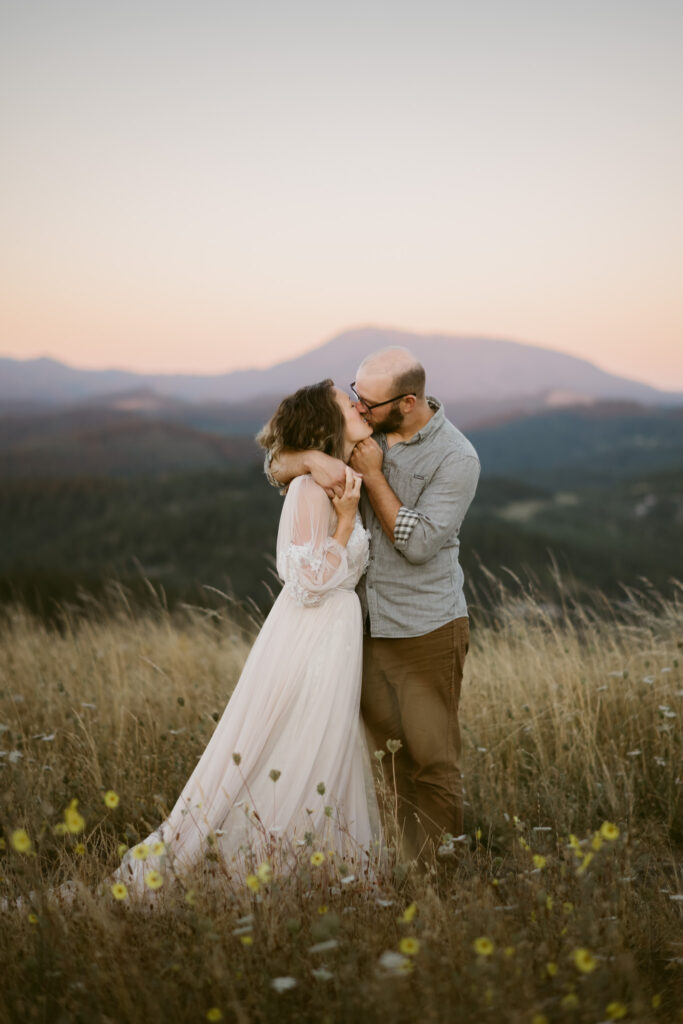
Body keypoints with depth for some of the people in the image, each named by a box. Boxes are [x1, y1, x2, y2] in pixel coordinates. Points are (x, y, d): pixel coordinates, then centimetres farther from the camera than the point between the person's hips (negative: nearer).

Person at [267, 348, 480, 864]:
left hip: (426, 633, -5)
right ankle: (404, 868, 26)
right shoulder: (361, 430, 0)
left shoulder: (456, 458, -15)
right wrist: (311, 459, -22)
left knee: (433, 762, 2)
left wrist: (373, 475, -19)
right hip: (365, 627, 5)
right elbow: (277, 464, 1)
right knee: (393, 759, 14)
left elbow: (418, 543, -20)